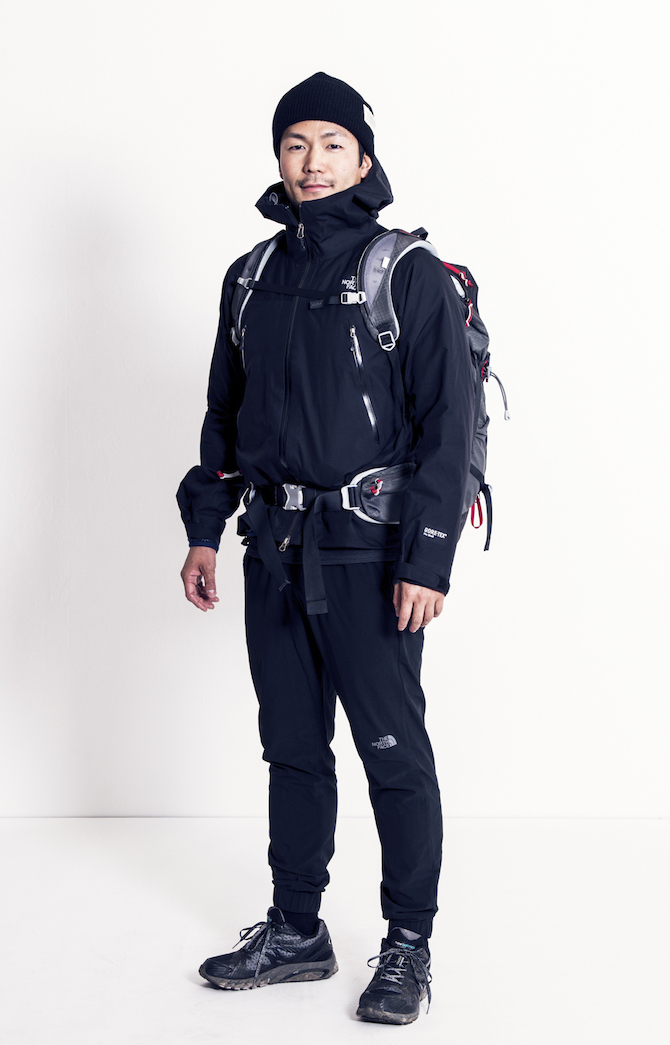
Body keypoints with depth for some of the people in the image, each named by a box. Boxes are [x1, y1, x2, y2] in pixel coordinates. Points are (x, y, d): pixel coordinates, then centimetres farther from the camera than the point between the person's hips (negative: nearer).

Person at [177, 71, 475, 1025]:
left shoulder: (411, 275, -4)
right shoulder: (252, 278, 13)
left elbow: (447, 424, -9)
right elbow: (225, 412, 19)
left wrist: (426, 560, -15)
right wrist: (205, 528, 13)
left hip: (366, 553, -5)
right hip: (274, 551, 6)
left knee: (394, 754, 1)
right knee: (291, 747, 13)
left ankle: (409, 946, 17)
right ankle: (296, 931, 27)